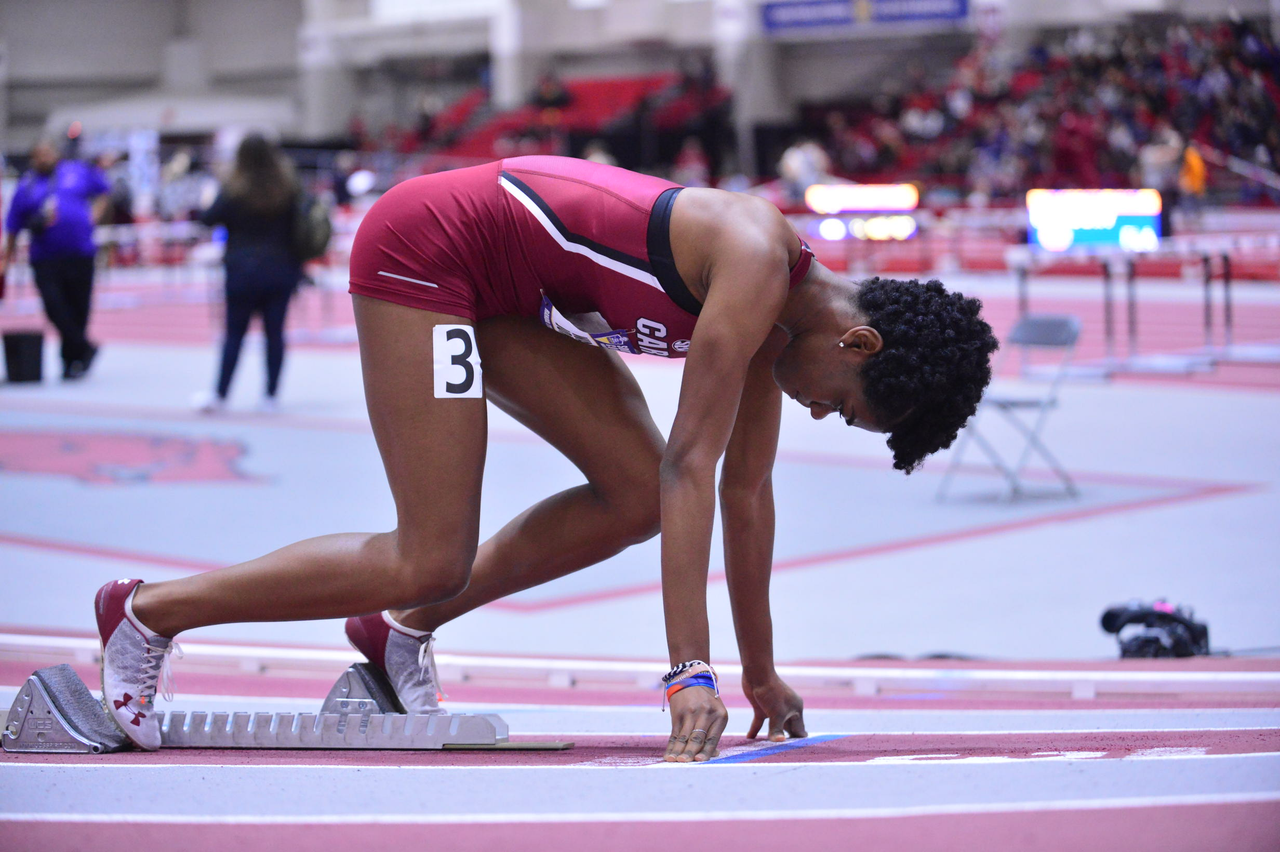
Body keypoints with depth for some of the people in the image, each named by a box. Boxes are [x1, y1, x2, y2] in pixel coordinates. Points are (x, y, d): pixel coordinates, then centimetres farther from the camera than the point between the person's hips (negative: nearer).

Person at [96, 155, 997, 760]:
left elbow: (747, 486, 10)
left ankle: (403, 629, 11)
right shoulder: (753, 263, -24)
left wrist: (762, 673, 13)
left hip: (501, 284, 9)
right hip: (421, 249, -9)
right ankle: (150, 612, 1)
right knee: (433, 562, -9)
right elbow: (693, 463, -27)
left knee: (637, 495, -1)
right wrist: (690, 670, -29)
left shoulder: (779, 299, 3)